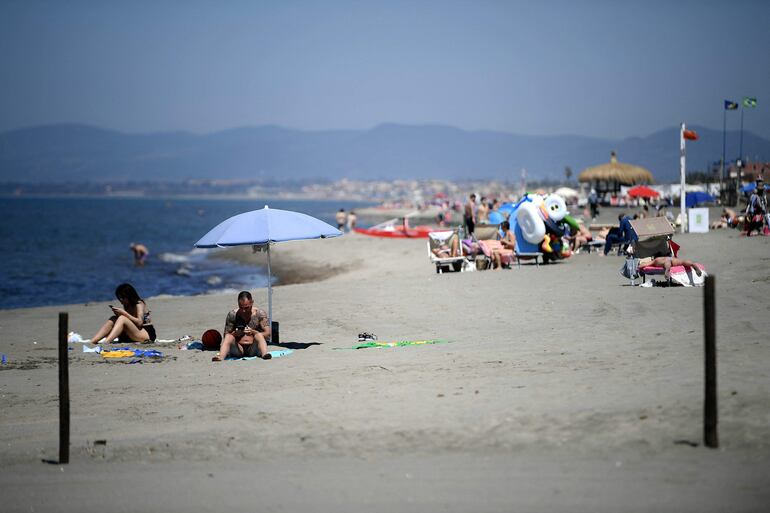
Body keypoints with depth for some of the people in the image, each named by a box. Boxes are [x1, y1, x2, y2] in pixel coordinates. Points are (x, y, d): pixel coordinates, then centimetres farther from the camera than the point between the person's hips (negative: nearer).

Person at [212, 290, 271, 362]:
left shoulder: (259, 313, -2)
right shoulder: (232, 314, 0)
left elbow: (267, 334, -7)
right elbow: (226, 335, 2)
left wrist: (253, 332, -24)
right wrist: (234, 333, -20)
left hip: (253, 348, -1)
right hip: (238, 349, 1)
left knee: (259, 335, -28)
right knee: (229, 337, -26)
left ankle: (264, 354, -50)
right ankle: (221, 357, -47)